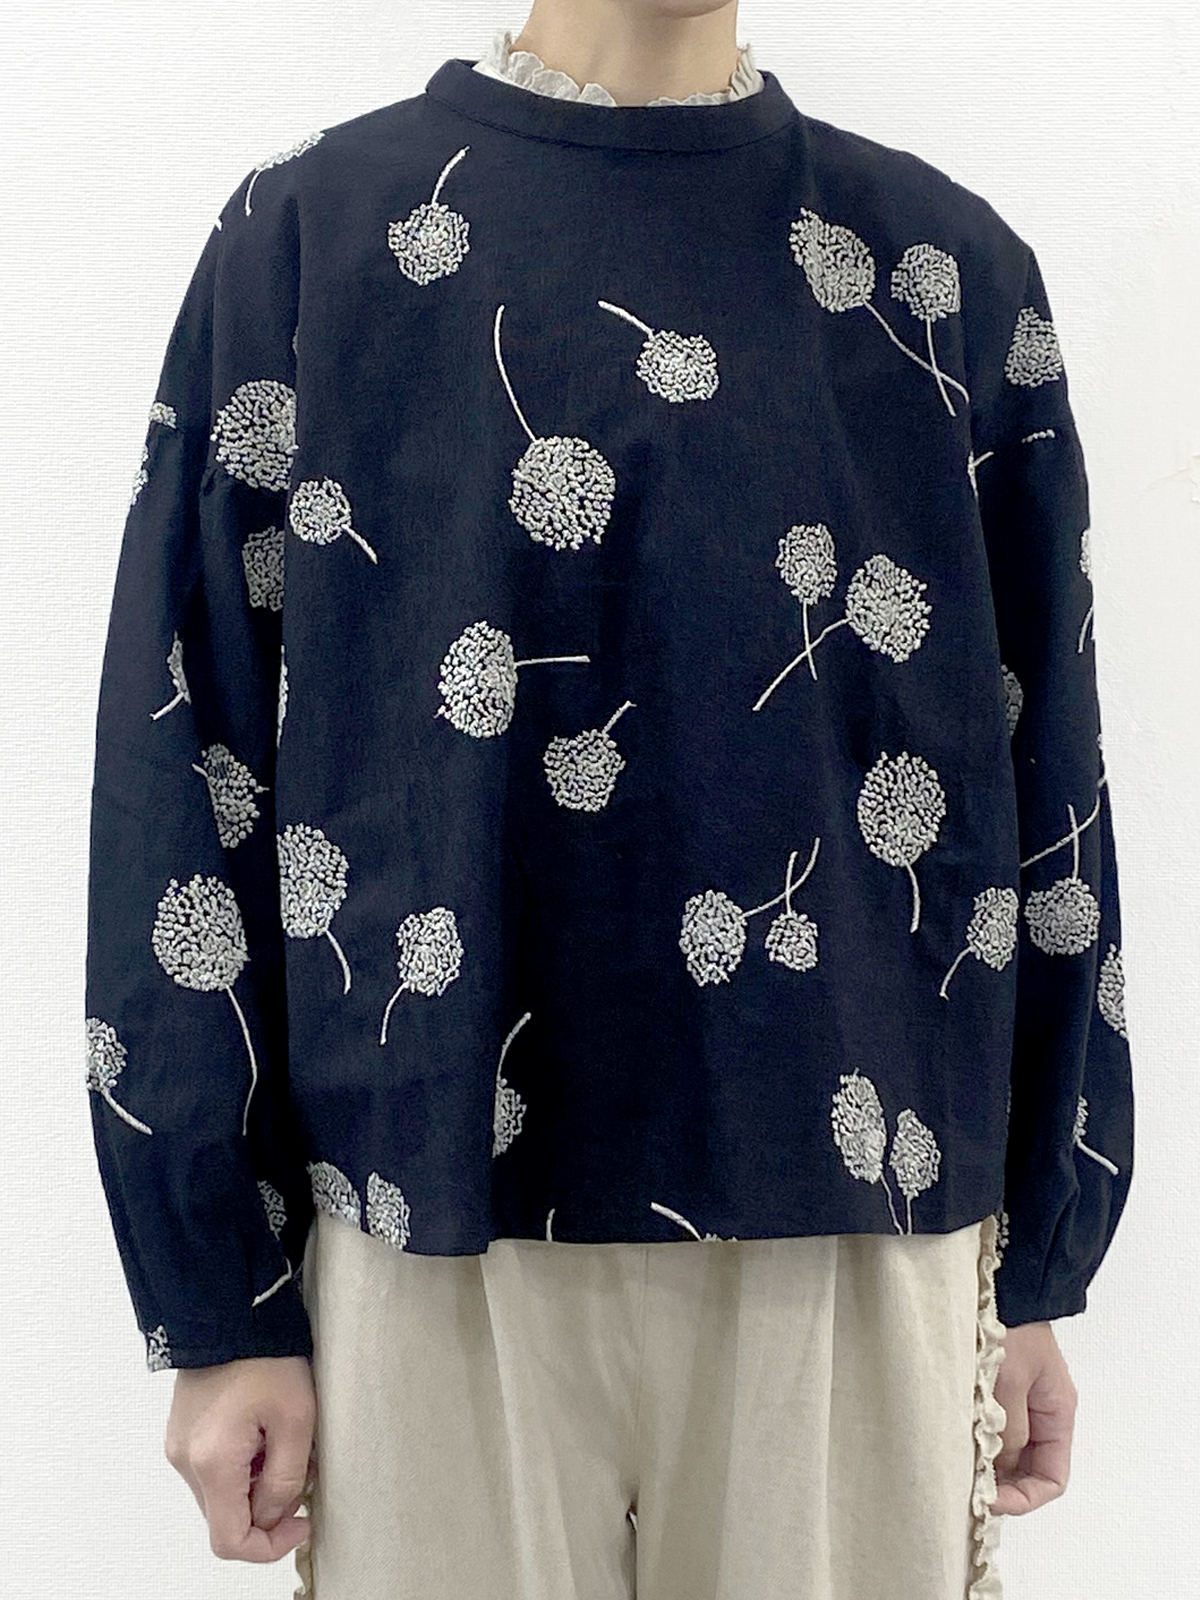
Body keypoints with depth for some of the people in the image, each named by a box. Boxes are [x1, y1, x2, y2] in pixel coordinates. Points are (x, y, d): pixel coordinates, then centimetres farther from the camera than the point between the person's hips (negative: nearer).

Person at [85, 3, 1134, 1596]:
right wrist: (221, 1312, -3)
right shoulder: (309, 233, 0)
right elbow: (185, 773, -2)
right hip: (440, 1239, -1)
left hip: (858, 1239, 2)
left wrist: (1039, 1272, 6)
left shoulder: (951, 266, 4)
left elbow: (1045, 784, 6)